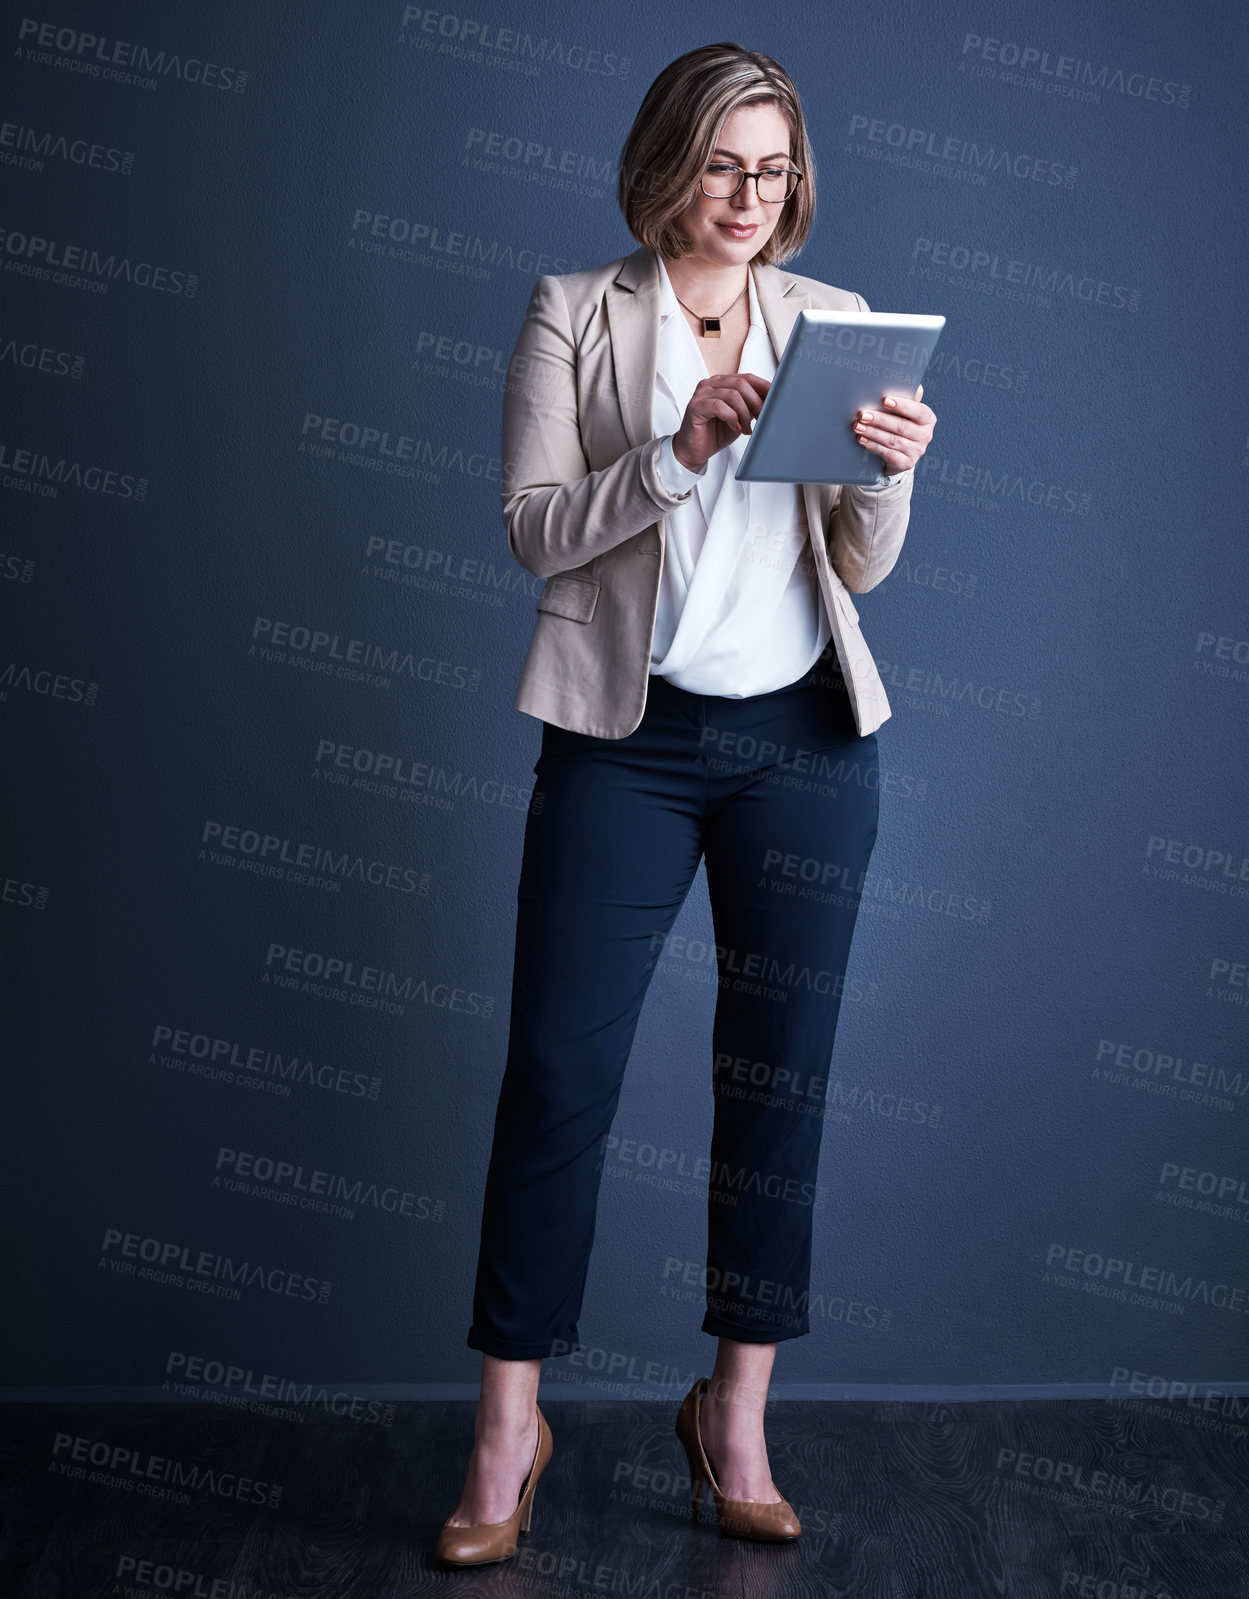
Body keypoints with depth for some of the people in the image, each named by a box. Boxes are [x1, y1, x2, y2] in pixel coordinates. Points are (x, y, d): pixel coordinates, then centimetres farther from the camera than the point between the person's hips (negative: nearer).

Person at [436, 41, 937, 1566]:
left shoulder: (833, 322, 9)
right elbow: (533, 528, -5)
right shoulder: (572, 314, 4)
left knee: (781, 1071, 6)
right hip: (626, 737, -2)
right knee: (556, 1066, -3)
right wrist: (679, 451, -18)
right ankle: (508, 1424, 11)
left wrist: (888, 475, -14)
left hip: (807, 738, 3)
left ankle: (737, 1412, 22)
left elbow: (861, 567, 7)